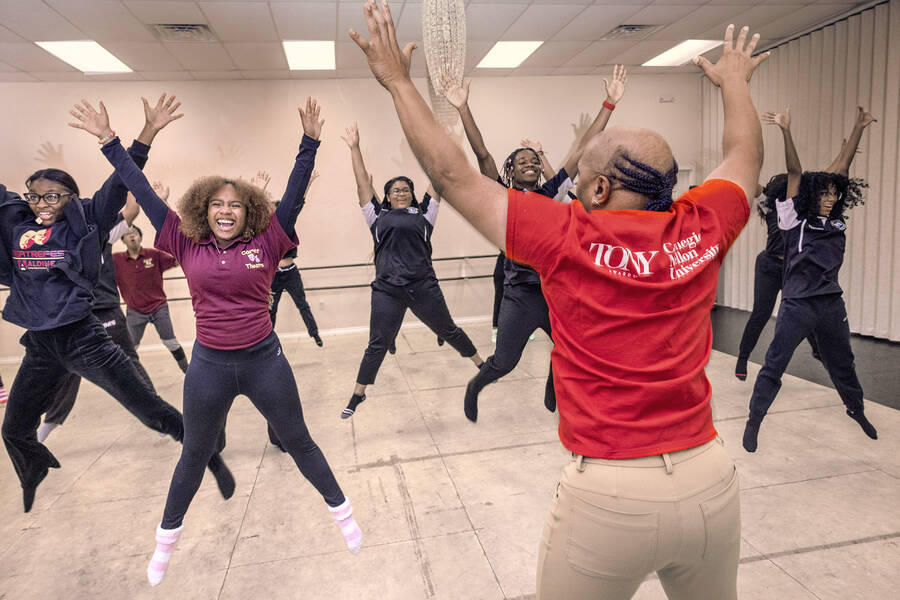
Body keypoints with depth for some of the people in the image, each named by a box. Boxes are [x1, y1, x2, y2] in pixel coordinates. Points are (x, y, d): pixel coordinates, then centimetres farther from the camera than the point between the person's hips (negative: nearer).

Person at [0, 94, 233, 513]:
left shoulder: (83, 224, -5)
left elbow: (118, 186, -15)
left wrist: (148, 132, -26)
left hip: (83, 339, -5)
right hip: (39, 348, 5)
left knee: (152, 411, -5)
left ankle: (209, 455, 13)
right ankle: (34, 480, 54)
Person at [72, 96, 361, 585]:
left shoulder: (266, 243, -5)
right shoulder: (188, 246, -1)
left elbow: (294, 193, -9)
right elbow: (143, 193, 3)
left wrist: (310, 142, -15)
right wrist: (109, 142, 7)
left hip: (264, 359, -1)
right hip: (209, 365, 2)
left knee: (298, 442, 13)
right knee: (195, 455, 20)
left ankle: (340, 509, 33)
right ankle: (168, 536, 44)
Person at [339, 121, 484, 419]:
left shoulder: (423, 214, 10)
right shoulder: (378, 216, 11)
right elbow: (362, 184, 11)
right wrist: (354, 148, 10)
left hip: (424, 287, 0)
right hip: (387, 291, 0)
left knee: (449, 331, 14)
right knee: (377, 344, 7)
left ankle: (482, 364, 34)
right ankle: (358, 394, 20)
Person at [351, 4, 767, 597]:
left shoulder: (569, 236, -14)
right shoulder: (701, 230, -2)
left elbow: (453, 174, -7)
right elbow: (746, 158, 20)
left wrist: (399, 80, 4)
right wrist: (735, 80, 37)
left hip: (610, 492, -4)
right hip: (712, 481, 5)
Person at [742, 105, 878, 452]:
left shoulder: (836, 219, 8)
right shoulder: (795, 219, -5)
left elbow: (842, 167, 10)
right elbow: (795, 173, -13)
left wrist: (859, 128, 15)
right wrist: (786, 132, -18)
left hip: (831, 304, 5)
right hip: (797, 305, -5)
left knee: (842, 363, 22)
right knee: (773, 367, -2)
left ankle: (856, 409, 46)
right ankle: (754, 422, 9)